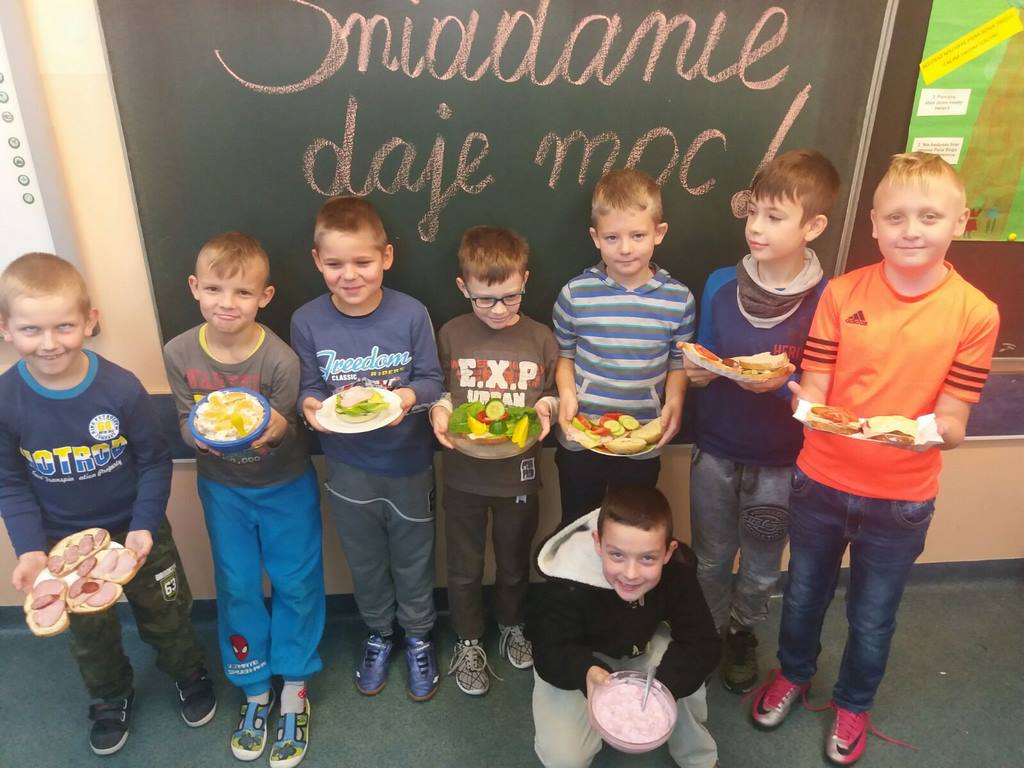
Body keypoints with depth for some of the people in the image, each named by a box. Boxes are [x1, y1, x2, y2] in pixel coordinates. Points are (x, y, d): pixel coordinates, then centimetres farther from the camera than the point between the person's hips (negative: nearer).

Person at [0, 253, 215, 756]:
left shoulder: (121, 388, -25)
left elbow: (155, 462, -14)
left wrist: (145, 526, -21)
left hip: (135, 531, -1)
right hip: (63, 543, 2)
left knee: (166, 617, 19)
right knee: (89, 635, 25)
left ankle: (189, 675, 49)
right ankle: (110, 699, 53)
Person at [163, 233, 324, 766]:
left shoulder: (280, 359, -25)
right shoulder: (179, 354, -15)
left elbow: (284, 434, -17)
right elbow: (185, 425, -7)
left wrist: (272, 434, -39)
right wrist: (202, 433, -30)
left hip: (285, 486, -2)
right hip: (222, 487, 3)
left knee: (295, 584, 9)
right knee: (237, 588, 15)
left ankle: (293, 691, 31)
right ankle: (255, 690, 37)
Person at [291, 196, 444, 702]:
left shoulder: (411, 314, -16)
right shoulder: (307, 321, -12)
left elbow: (432, 379, -8)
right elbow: (310, 388, -3)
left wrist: (408, 397, -28)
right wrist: (309, 406, -25)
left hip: (408, 461, -1)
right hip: (347, 466, 1)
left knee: (413, 557, 18)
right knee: (365, 560, 21)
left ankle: (418, 635, 44)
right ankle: (378, 633, 48)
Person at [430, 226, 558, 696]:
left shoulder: (540, 339, -5)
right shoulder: (451, 335, -7)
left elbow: (552, 396, 5)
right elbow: (438, 390, 3)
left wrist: (545, 408, -17)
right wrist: (439, 410, -18)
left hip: (518, 474, 1)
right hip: (463, 473, 0)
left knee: (515, 563, 21)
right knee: (464, 567, 15)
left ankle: (511, 625, 49)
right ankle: (469, 642, 39)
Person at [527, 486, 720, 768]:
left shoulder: (678, 571, -27)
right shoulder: (569, 586, -37)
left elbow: (702, 643, -25)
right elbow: (551, 653, -31)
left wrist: (664, 686, -42)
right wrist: (586, 672, -53)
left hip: (641, 646, 3)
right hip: (575, 657, -3)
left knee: (683, 674, -26)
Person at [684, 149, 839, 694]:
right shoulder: (720, 285, -8)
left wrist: (782, 383, -27)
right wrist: (696, 374, -18)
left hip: (778, 464, -1)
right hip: (714, 452, 2)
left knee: (761, 569, 19)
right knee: (712, 559, 19)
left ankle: (744, 633, 46)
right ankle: (713, 630, 45)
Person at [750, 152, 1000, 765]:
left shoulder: (975, 312, -11)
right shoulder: (842, 293, -8)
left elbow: (952, 424, -10)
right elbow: (813, 389, -6)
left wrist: (929, 430, -33)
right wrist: (804, 401, -29)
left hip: (902, 497, -1)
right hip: (821, 480, 1)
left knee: (873, 617, 19)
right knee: (804, 593, 22)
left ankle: (854, 703, 47)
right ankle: (794, 674, 50)